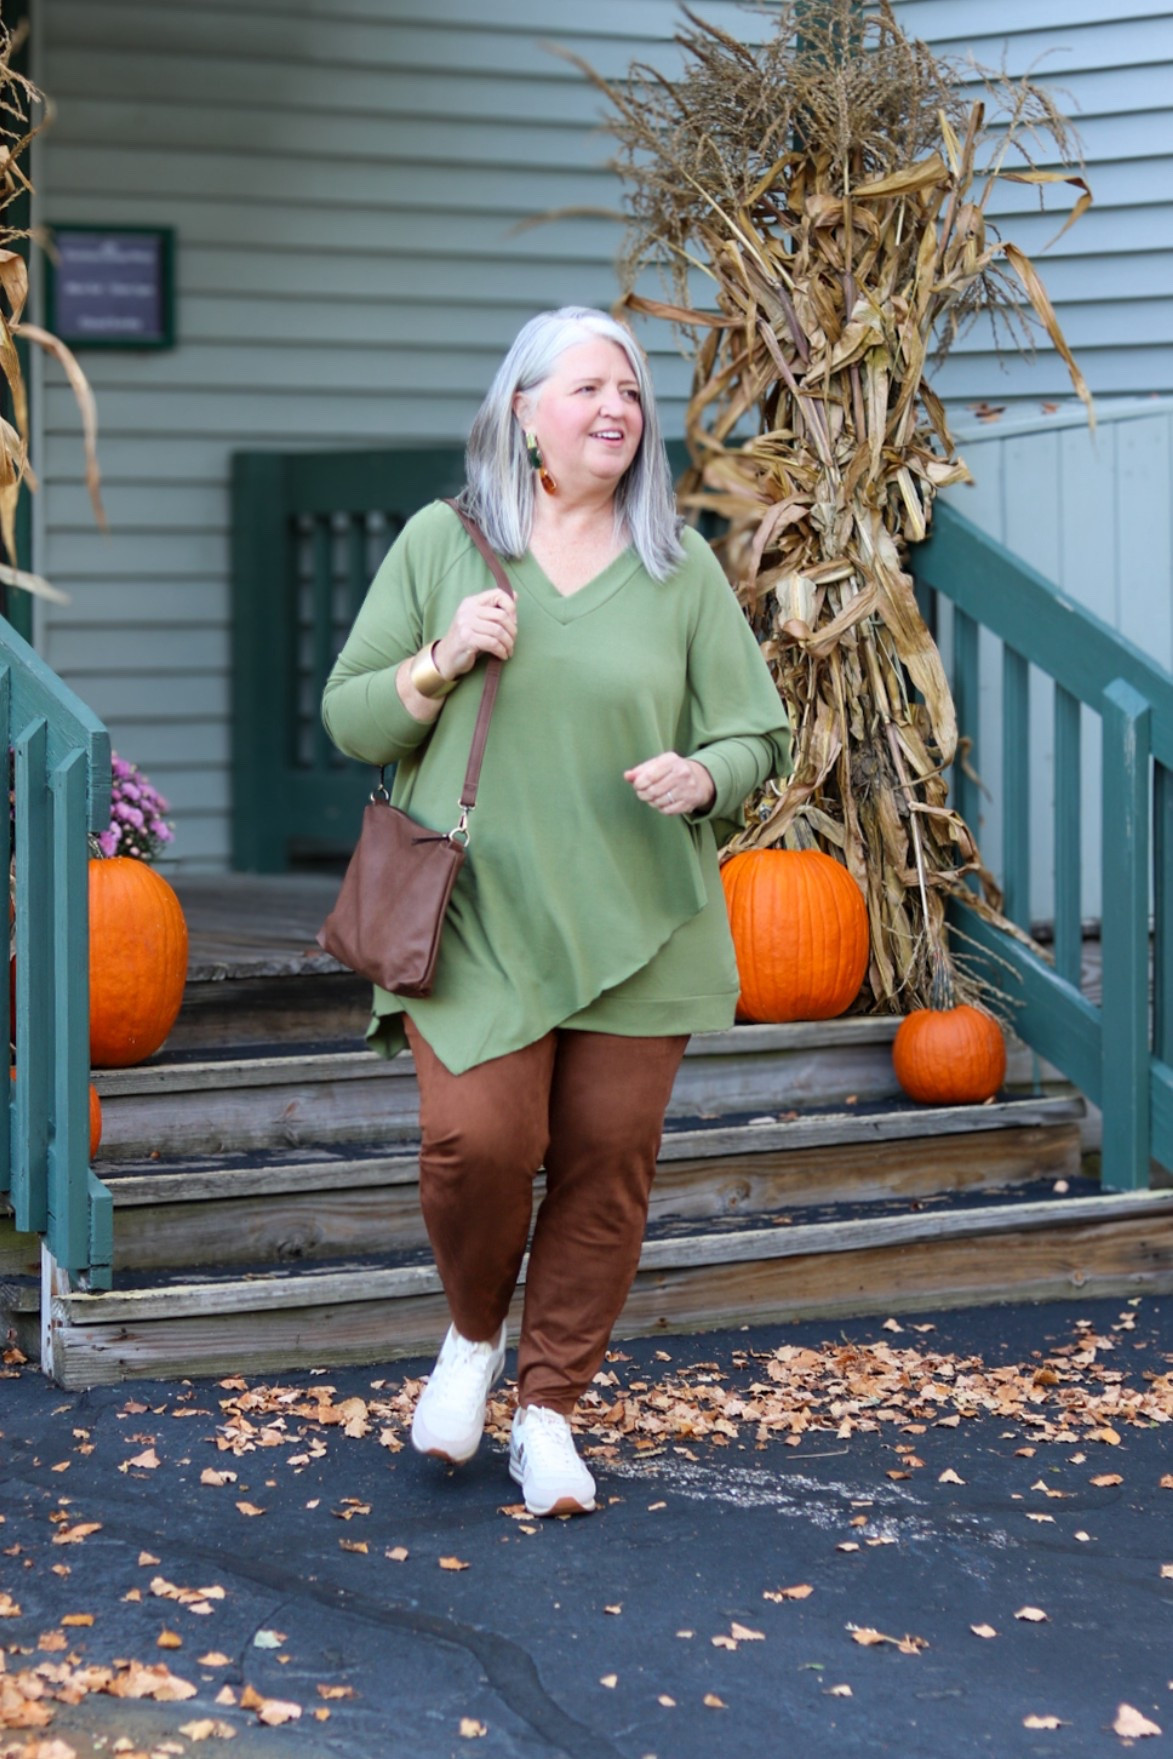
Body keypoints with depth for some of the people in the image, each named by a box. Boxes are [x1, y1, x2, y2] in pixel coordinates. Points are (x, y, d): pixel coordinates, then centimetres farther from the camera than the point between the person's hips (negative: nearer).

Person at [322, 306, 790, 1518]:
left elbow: (756, 738, 9)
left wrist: (701, 776, -14)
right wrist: (442, 663, -12)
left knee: (605, 1167, 0)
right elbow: (348, 719, 6)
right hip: (477, 914, -2)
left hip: (634, 925, 2)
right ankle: (474, 1335, 15)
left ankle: (550, 1411, 17)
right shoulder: (441, 542, 4)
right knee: (476, 1140, -16)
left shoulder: (680, 567, 6)